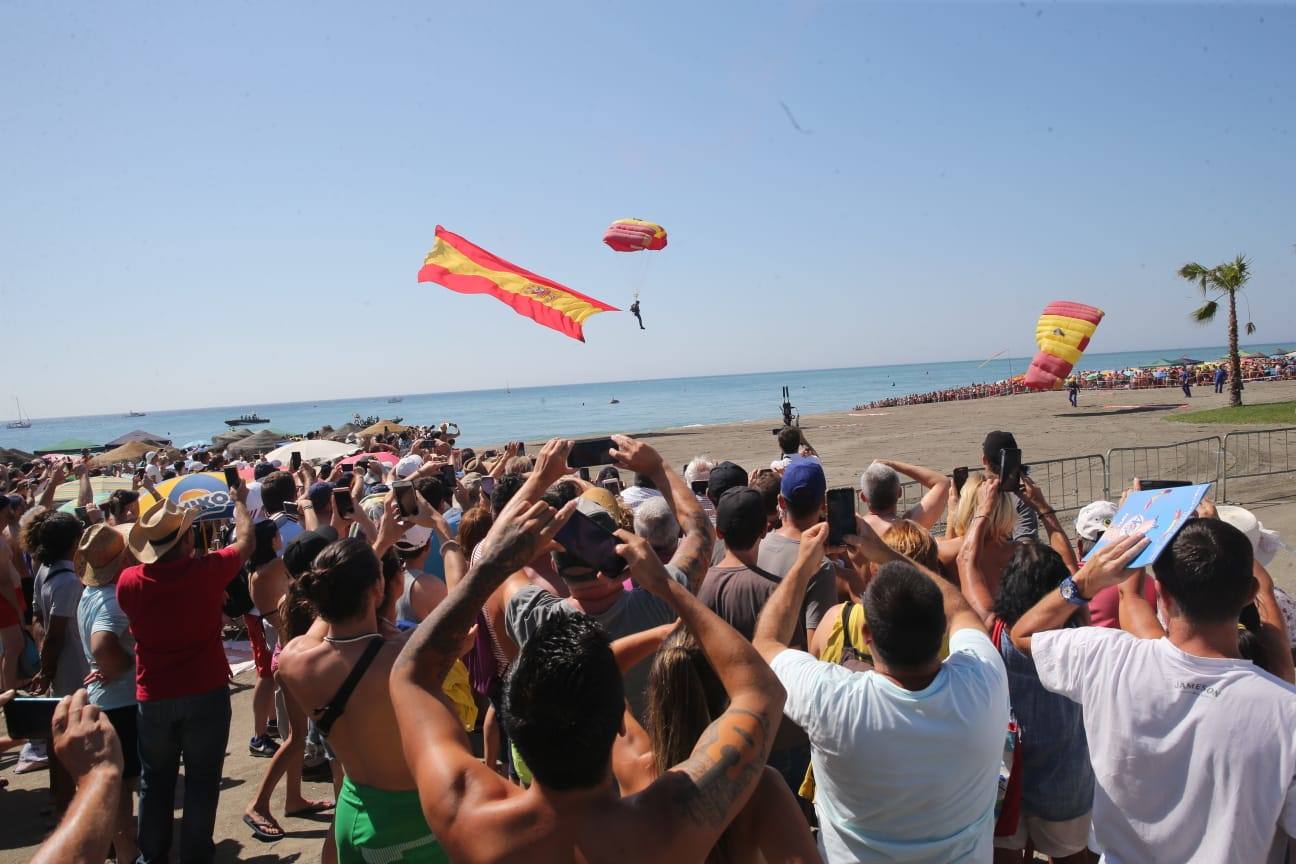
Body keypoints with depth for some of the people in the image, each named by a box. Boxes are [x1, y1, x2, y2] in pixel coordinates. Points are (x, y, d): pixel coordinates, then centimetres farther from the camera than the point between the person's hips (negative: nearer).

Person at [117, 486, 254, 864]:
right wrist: (240, 502, 21)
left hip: (153, 695, 3)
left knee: (155, 781, 18)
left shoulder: (128, 581, -9)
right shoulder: (206, 570, -15)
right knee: (202, 780, 9)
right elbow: (245, 542, 5)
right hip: (206, 691, -2)